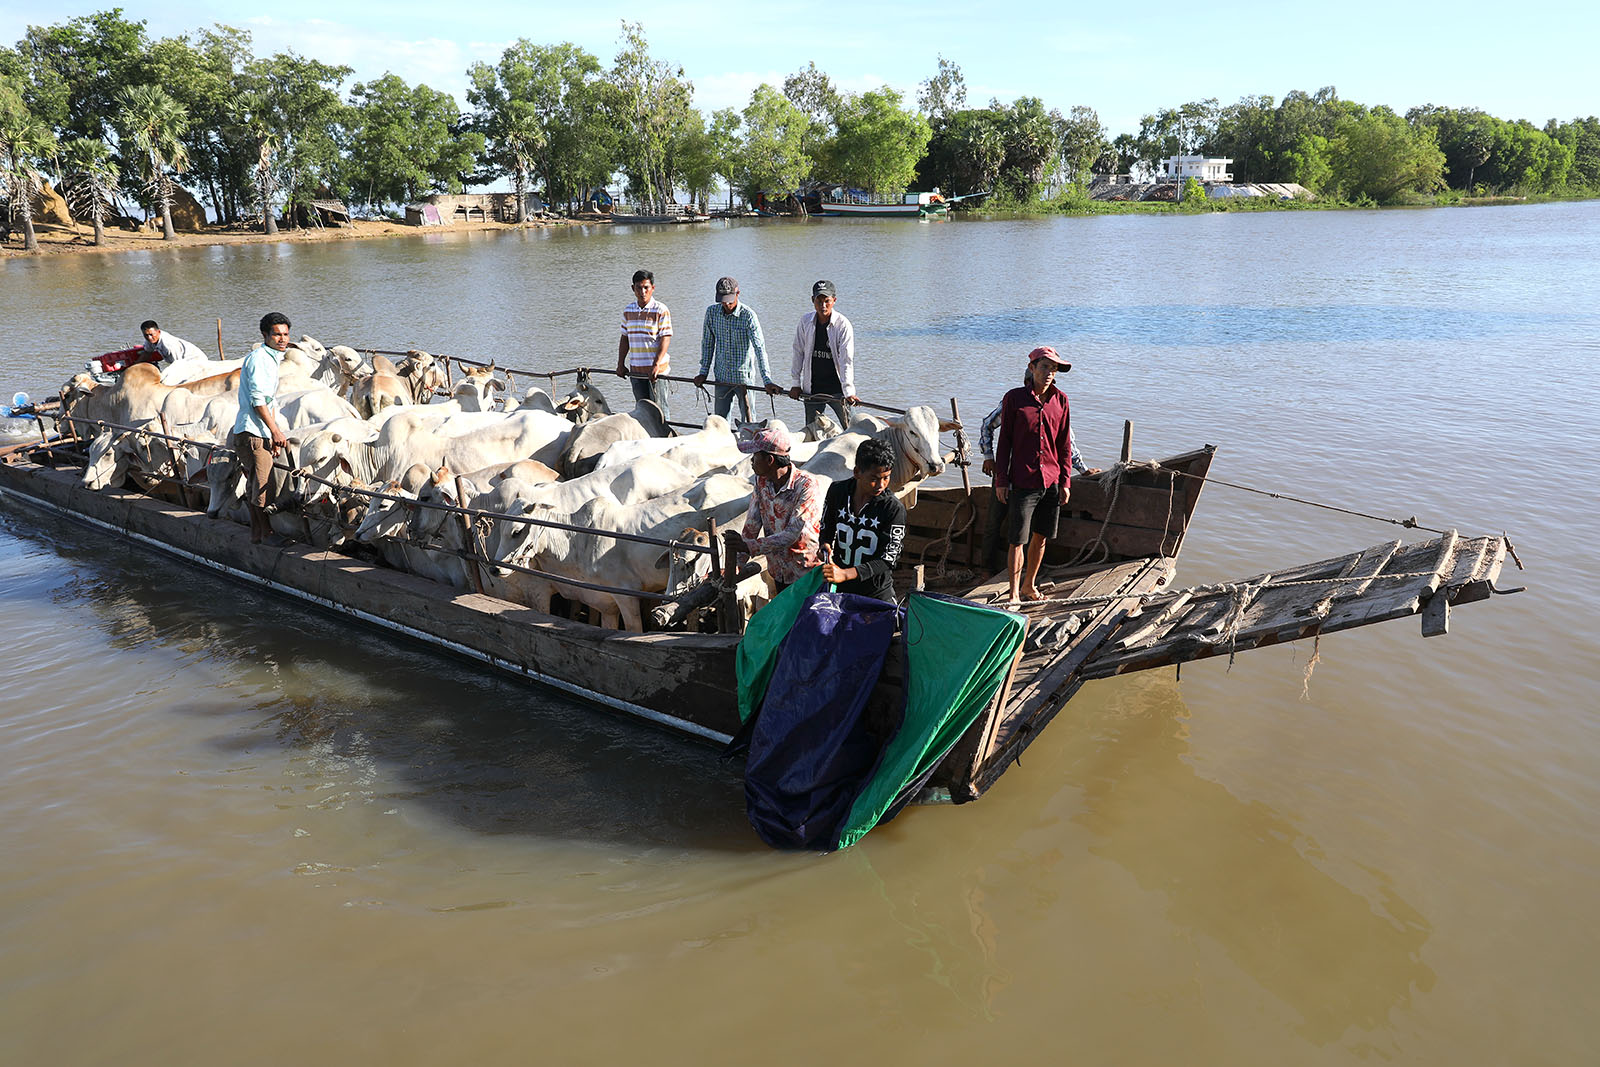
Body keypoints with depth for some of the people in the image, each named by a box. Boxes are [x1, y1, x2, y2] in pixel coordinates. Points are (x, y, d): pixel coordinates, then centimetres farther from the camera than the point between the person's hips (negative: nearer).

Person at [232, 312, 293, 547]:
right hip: (252, 431, -10)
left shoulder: (272, 359, 19)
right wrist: (275, 431, -19)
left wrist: (275, 433, 20)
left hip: (261, 431, 10)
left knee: (257, 484, 13)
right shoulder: (258, 358, -13)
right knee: (262, 484, -5)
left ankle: (256, 535, 20)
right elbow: (257, 400, -19)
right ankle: (267, 534, 2)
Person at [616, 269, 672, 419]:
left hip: (657, 369, -5)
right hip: (635, 370, 5)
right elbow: (624, 339, 16)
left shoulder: (661, 310, -7)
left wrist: (656, 365, -22)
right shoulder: (628, 311, 9)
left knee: (659, 409, -3)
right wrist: (620, 364, 9)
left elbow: (665, 339, -13)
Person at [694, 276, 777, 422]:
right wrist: (703, 372, 8)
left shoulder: (748, 315, -14)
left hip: (744, 377, -4)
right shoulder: (712, 312, 0)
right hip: (721, 377, 4)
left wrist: (767, 380, -26)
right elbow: (707, 343, 11)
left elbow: (760, 348, -19)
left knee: (748, 421, 0)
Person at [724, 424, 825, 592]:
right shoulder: (762, 481, -3)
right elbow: (752, 525, -1)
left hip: (806, 573, -6)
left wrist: (748, 546, -31)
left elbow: (793, 534, -28)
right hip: (779, 572, 6)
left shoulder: (808, 485, -24)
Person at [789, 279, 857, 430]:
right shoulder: (805, 321, 0)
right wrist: (796, 383, 7)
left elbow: (846, 361, -16)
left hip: (837, 389, -3)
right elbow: (799, 352, 8)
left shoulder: (843, 325, -11)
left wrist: (849, 392, -24)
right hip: (811, 389, 3)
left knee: (850, 429, -5)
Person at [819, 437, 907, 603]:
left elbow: (888, 560, -20)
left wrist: (845, 574, -30)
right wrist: (827, 547, -13)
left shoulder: (894, 508, -18)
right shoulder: (837, 491, -6)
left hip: (876, 592, -3)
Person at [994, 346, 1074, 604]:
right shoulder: (1014, 398, -4)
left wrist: (1065, 481, 6)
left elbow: (1065, 444, 9)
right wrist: (1001, 480, -4)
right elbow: (1004, 440, -2)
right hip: (1022, 483, -4)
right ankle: (1014, 594, 8)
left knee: (1040, 537, 14)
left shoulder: (1060, 400, 5)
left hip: (1052, 483, 4)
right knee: (1017, 541, -3)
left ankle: (1029, 586, 31)